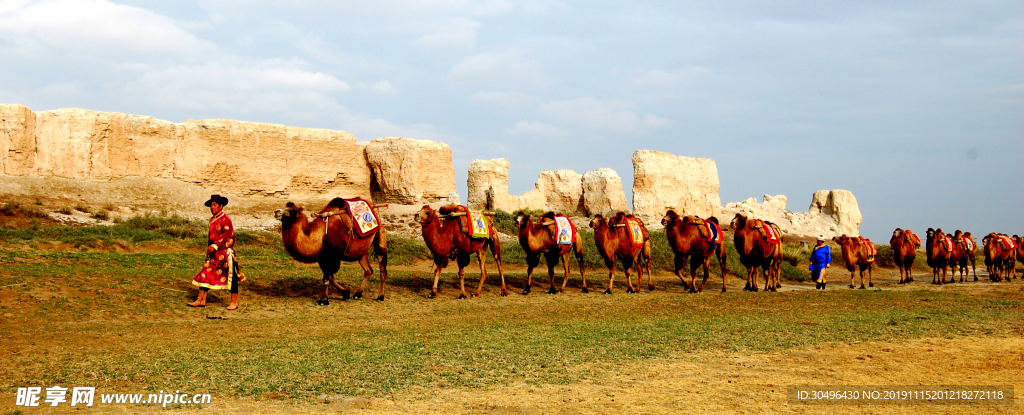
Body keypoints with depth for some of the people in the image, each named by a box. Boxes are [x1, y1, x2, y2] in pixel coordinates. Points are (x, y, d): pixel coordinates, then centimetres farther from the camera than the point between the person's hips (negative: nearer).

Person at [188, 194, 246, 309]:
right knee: (205, 274, 2)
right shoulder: (212, 220, 14)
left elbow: (227, 236, -19)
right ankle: (201, 300, 5)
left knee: (230, 276, -1)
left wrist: (215, 246, -24)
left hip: (225, 252, -8)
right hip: (213, 253, 8)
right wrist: (209, 250, 20)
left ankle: (234, 302, 5)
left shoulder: (225, 219, -11)